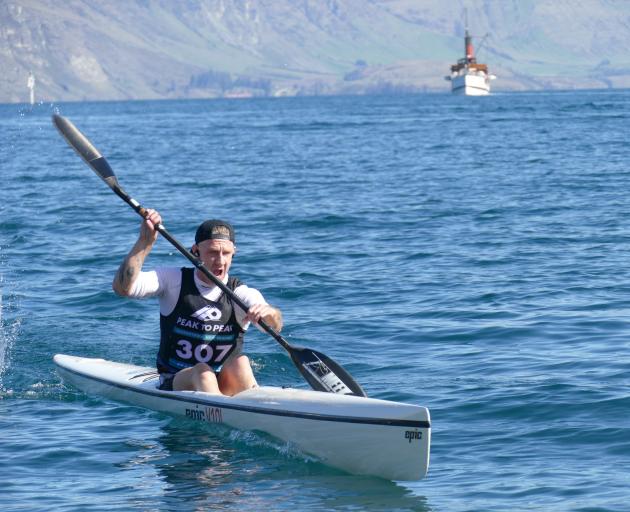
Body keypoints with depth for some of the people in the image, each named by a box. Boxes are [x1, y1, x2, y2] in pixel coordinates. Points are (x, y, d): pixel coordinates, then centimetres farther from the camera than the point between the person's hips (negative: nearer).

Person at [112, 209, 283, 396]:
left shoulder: (241, 293, -2)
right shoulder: (174, 281, 0)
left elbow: (275, 325, -21)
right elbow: (123, 287, -14)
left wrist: (268, 313, -46)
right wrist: (145, 242, -22)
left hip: (227, 387, 1)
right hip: (175, 385, -1)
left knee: (240, 362, -30)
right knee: (202, 372, -33)